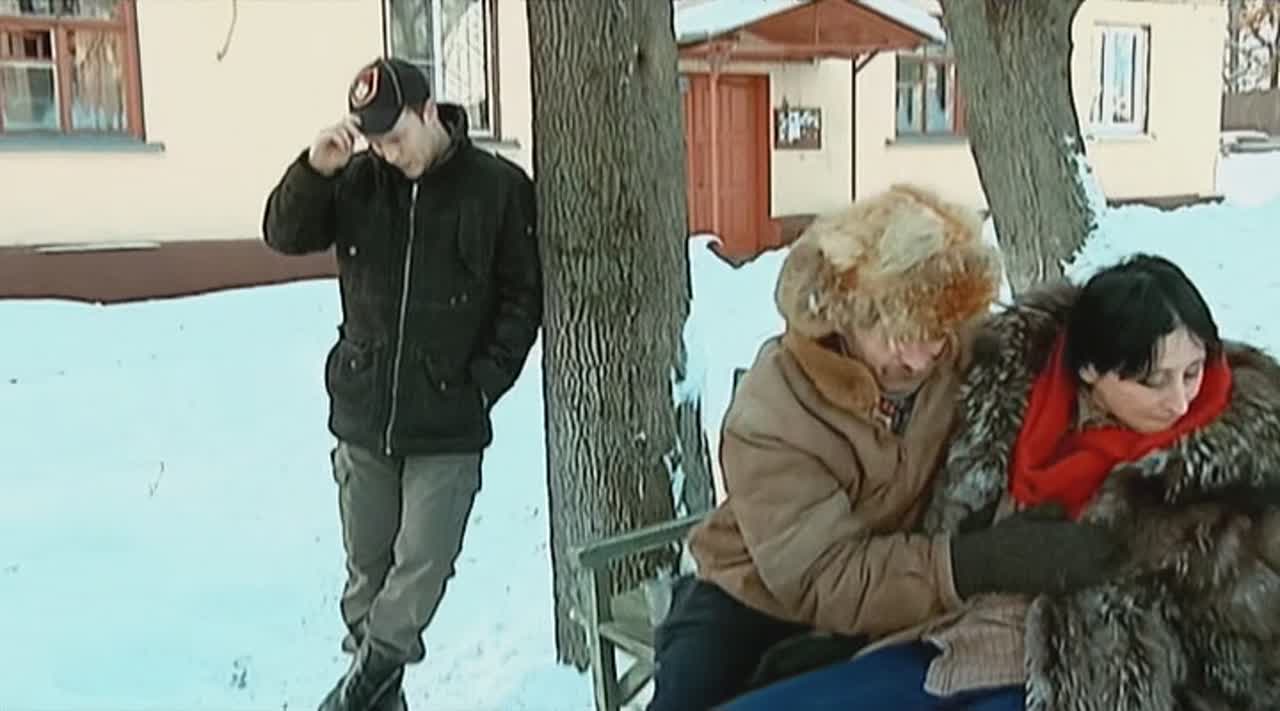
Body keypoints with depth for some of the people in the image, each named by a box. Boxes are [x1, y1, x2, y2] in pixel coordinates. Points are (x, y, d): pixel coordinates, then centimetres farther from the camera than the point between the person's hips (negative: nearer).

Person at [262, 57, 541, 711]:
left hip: (449, 425, -3)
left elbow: (525, 294, -2)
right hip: (361, 415, 3)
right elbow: (285, 235, -2)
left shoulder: (499, 187, -6)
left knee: (422, 565, -3)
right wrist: (314, 169, -18)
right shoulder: (357, 181, 2)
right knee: (367, 565, 12)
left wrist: (486, 379, -9)